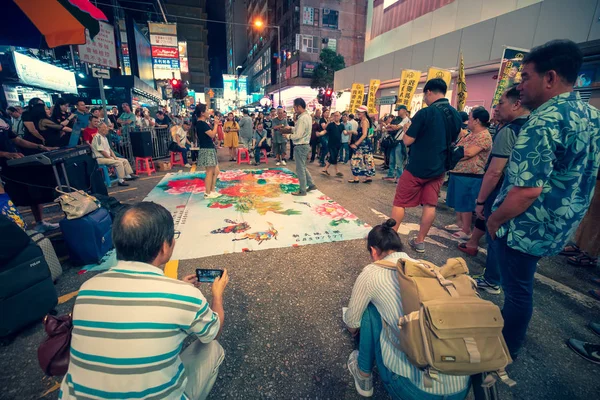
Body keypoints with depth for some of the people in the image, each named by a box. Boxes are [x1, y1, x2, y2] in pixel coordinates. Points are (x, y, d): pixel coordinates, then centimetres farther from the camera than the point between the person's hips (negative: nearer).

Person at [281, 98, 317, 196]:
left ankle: (302, 191, 12)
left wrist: (289, 136, -7)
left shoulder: (302, 118, -21)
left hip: (300, 146, -10)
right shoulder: (307, 116, 10)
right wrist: (291, 128, 8)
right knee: (303, 167, 20)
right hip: (304, 145, 10)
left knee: (300, 169, 1)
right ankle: (311, 185, 25)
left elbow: (298, 135, -23)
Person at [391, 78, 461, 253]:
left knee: (399, 203, 5)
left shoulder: (425, 113, -16)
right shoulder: (456, 115, 6)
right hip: (439, 168, 6)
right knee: (430, 204, 10)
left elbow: (407, 141, -14)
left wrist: (408, 127, 4)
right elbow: (452, 142, 17)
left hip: (417, 167, -6)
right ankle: (420, 241, 19)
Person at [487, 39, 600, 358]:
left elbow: (526, 190, -29)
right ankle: (512, 332, 45)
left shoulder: (545, 121, -23)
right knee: (519, 284, 25)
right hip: (559, 227, 9)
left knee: (517, 289, 9)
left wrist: (494, 219, -16)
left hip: (527, 227, -9)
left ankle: (506, 350, 30)